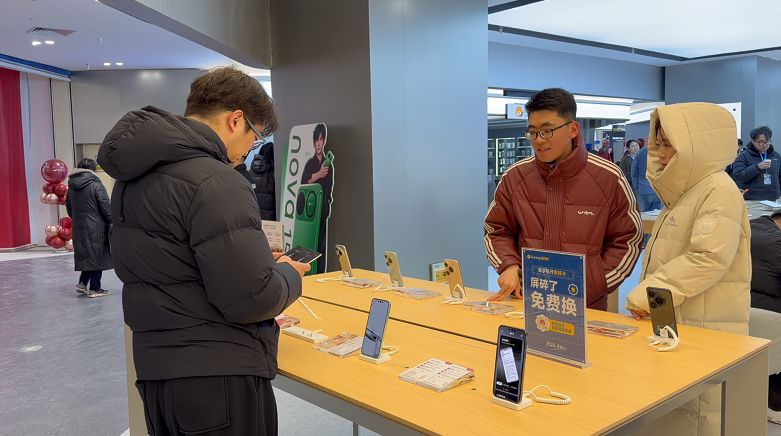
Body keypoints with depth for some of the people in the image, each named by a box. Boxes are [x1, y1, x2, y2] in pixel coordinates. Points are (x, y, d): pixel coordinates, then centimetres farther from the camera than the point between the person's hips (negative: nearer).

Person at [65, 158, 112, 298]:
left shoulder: (71, 186, 7)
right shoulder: (95, 185, -13)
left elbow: (69, 207, 15)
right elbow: (105, 206, -13)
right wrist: (111, 221, -2)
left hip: (78, 227, 6)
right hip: (96, 227, -6)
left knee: (86, 255, 18)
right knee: (97, 255, 2)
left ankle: (82, 283, 15)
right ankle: (95, 289, 7)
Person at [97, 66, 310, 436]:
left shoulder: (135, 177, 8)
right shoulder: (215, 183, -21)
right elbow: (251, 299, -24)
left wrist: (260, 259, 13)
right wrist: (288, 274, -3)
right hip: (218, 377, -8)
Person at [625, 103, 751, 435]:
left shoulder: (719, 190, -13)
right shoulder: (687, 190, 18)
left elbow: (708, 259, -25)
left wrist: (647, 294, -21)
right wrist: (646, 295, 13)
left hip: (707, 331, -9)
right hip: (676, 323, 9)